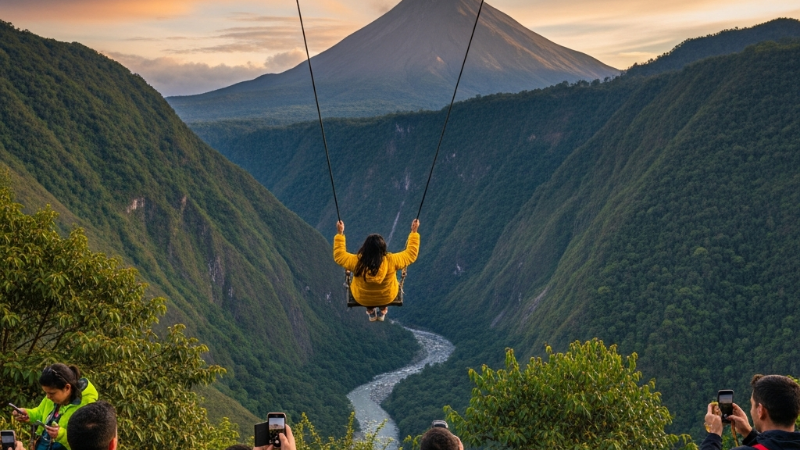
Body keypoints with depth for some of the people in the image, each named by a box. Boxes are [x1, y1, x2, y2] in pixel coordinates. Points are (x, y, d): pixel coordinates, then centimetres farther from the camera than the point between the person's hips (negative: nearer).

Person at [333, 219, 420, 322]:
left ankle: (371, 312, 49)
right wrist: (414, 232, -10)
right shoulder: (392, 261, -34)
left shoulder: (356, 262, -32)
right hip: (387, 297, 0)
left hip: (362, 299, 0)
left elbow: (339, 255, -13)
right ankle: (383, 311, 46)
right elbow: (411, 253, -17)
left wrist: (340, 233, -8)